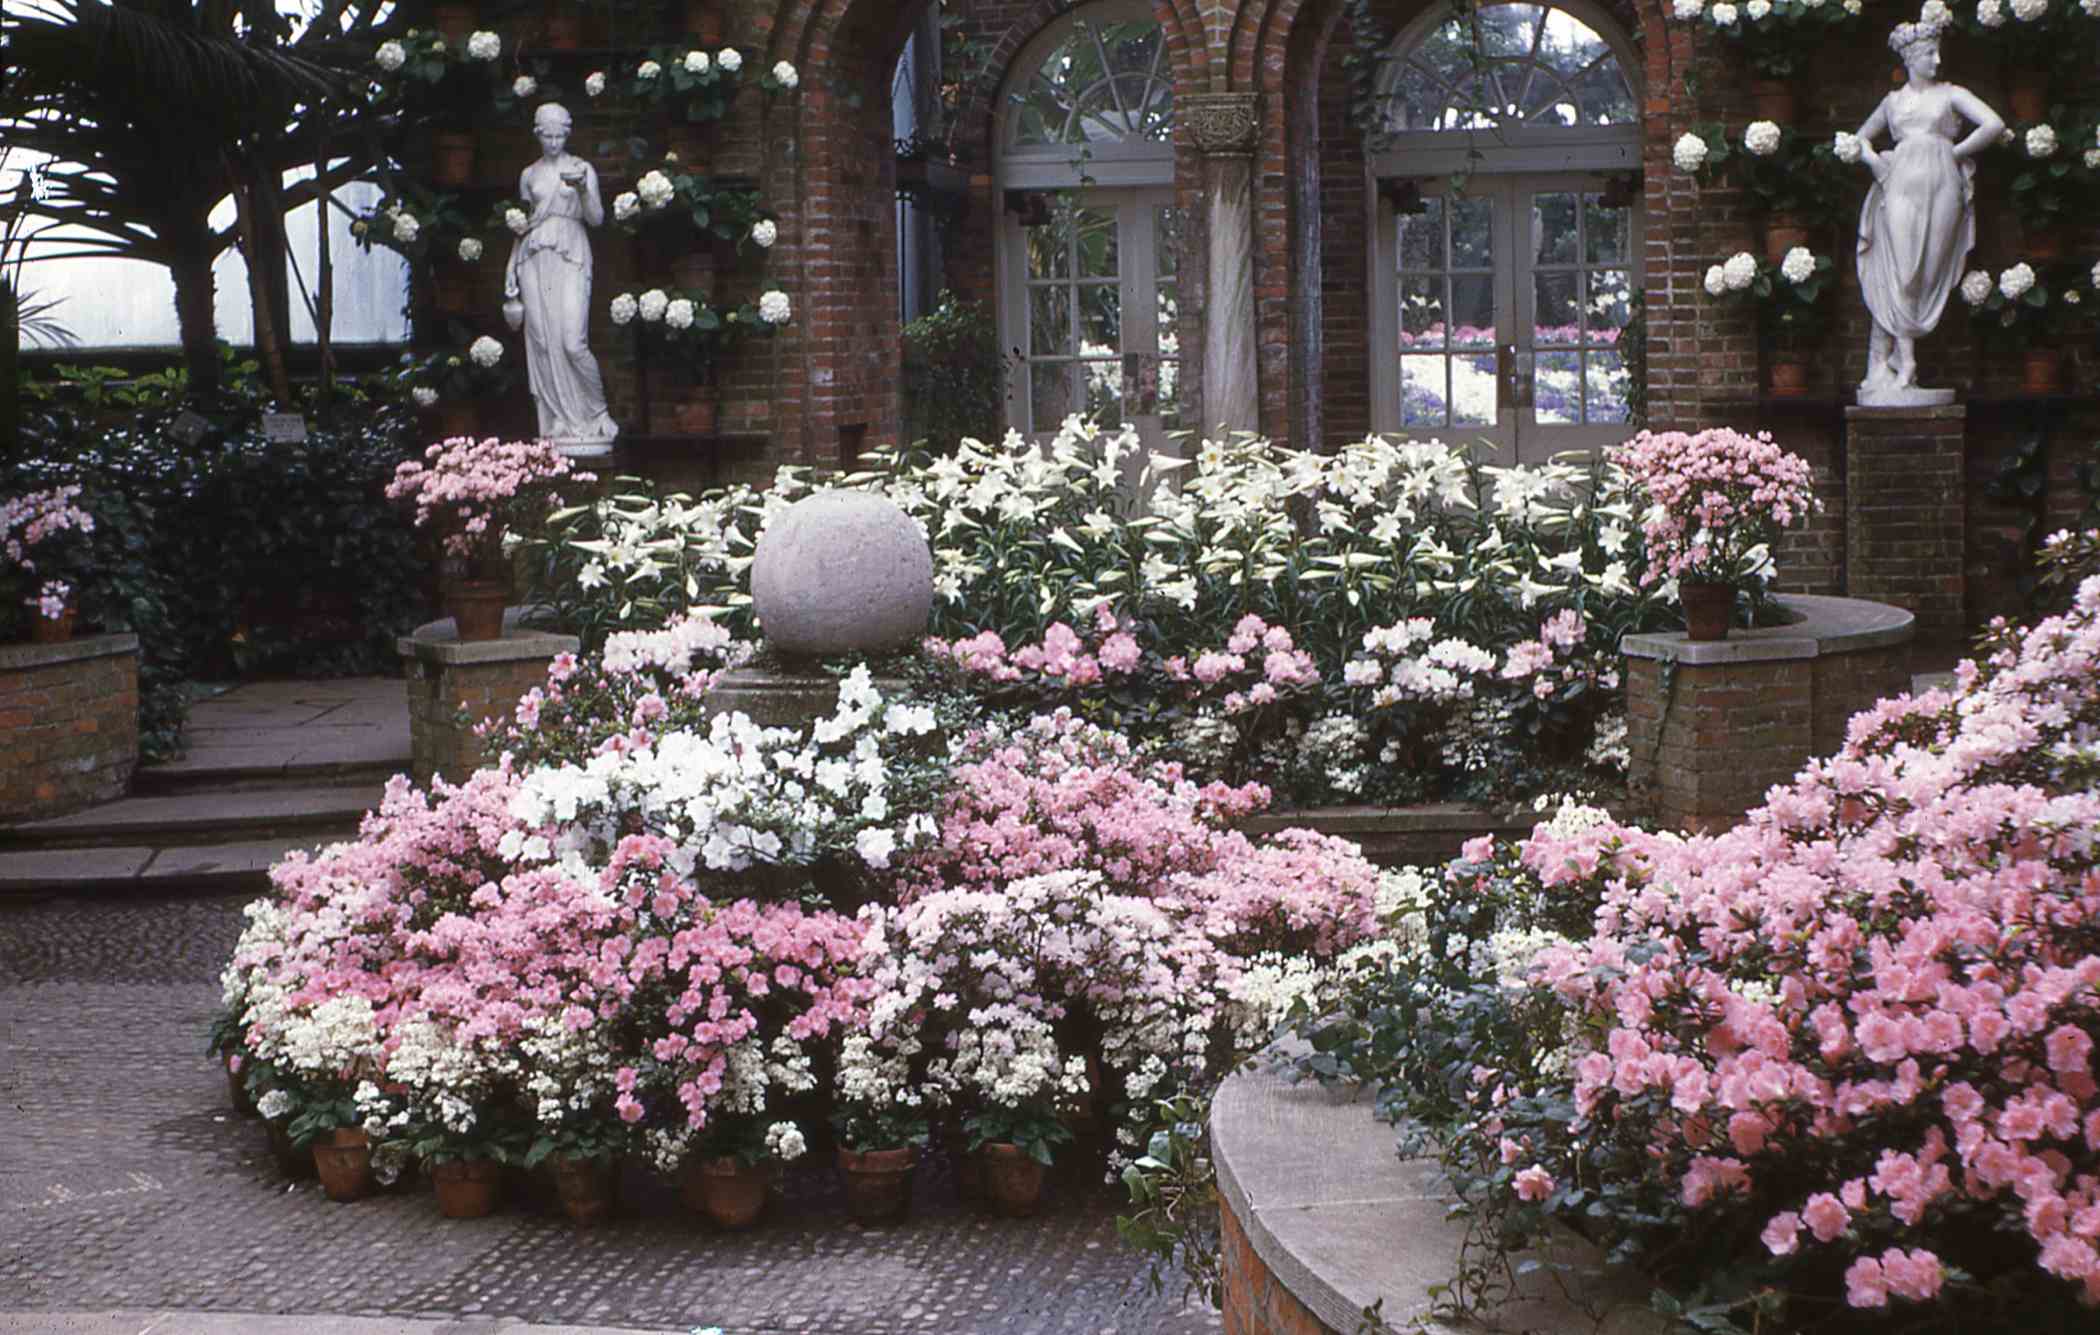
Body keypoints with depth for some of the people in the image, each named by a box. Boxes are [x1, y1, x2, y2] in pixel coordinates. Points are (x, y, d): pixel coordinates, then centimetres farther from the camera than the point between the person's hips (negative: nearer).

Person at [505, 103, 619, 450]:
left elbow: (596, 219, -4)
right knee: (542, 343, -3)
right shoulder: (529, 175, 14)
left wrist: (582, 189, -21)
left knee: (572, 342, -14)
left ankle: (596, 418, 3)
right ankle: (559, 425, 1)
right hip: (534, 261, 4)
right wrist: (511, 268, 16)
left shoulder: (581, 169, 4)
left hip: (570, 257, -3)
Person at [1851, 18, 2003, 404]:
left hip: (1940, 185, -1)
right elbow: (1862, 136, 31)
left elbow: (1995, 125, 0)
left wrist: (1955, 153, 0)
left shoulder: (1951, 95, 11)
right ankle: (1905, 362, -12)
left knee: (1925, 274, -6)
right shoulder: (1893, 101, 18)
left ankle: (1880, 364, -4)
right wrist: (1872, 159, 11)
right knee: (1900, 272, -12)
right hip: (1901, 185, 1)